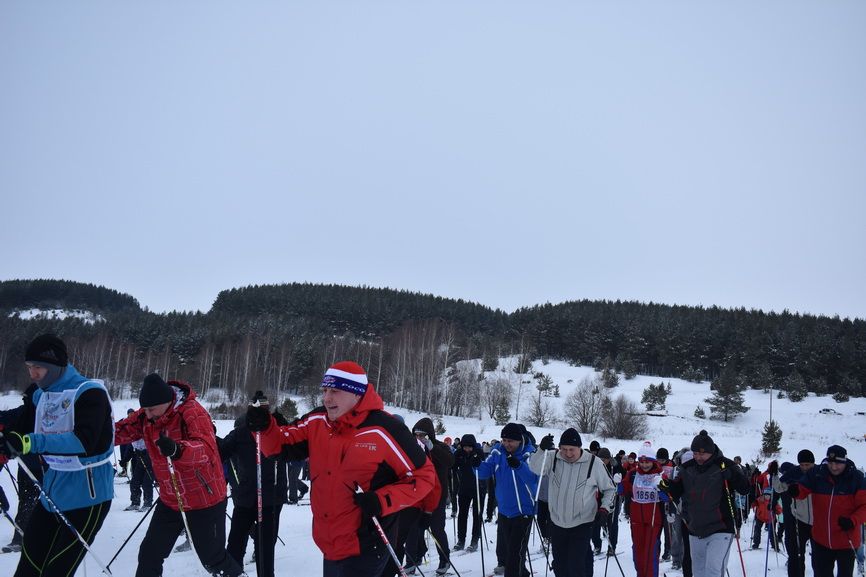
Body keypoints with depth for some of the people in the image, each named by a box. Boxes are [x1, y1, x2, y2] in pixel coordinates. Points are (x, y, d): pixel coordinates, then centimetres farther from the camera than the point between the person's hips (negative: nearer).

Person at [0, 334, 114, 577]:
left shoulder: (89, 392, -17)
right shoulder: (39, 396, 6)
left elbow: (84, 441, -31)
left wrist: (32, 443, -41)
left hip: (87, 496, -7)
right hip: (52, 495, 7)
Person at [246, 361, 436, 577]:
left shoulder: (384, 430, -18)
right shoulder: (317, 422, -1)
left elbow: (424, 476, -11)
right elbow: (282, 445, 9)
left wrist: (383, 501, -22)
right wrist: (264, 427, -12)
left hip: (365, 549, -6)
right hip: (329, 546, 7)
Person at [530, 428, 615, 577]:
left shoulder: (594, 463, -11)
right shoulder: (552, 458, -7)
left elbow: (610, 488, 2)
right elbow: (535, 468, -22)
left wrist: (604, 508, -11)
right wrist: (542, 449, -36)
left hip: (582, 524, -3)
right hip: (557, 523, 3)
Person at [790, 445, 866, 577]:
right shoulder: (816, 474, -7)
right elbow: (803, 490, 1)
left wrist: (853, 521, -27)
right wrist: (796, 491, -22)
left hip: (846, 541, -2)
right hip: (821, 540, 2)